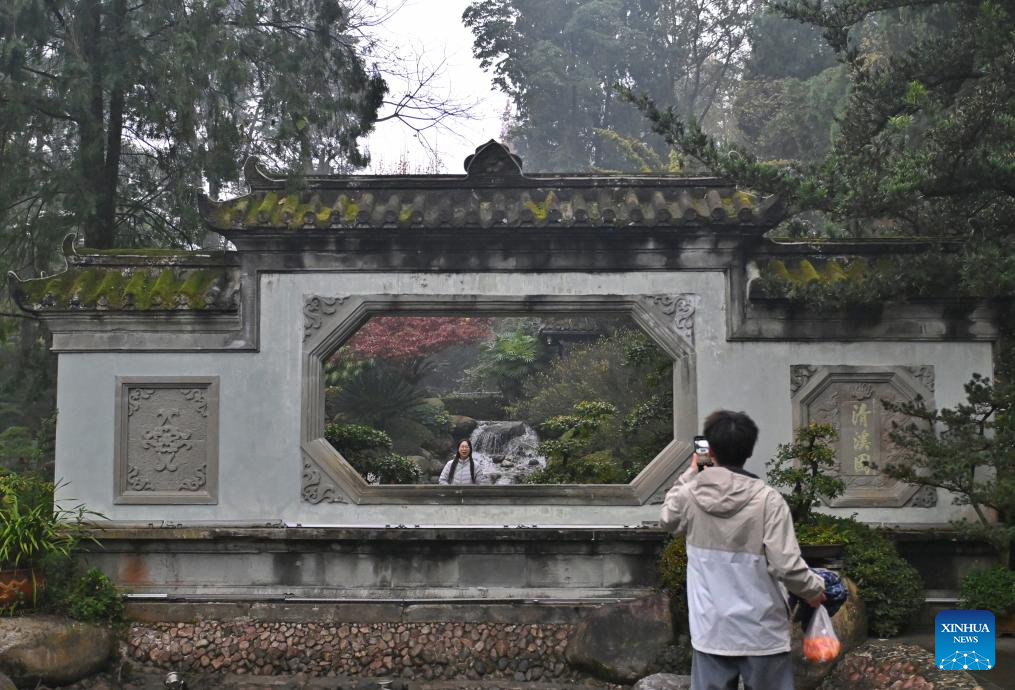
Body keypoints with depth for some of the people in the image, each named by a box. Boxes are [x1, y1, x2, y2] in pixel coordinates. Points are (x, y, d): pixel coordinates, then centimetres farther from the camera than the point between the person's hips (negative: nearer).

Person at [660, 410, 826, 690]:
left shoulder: (689, 495, -6)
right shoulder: (767, 499, -14)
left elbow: (668, 518, 18)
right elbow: (787, 565, -16)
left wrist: (690, 473, 24)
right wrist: (814, 589, 3)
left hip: (711, 630, 2)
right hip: (762, 631, -2)